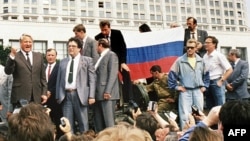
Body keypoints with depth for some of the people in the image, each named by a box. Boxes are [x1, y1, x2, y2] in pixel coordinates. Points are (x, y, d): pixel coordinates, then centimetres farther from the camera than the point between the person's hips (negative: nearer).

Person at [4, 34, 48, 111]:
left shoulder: (39, 56, 13)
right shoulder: (14, 56, 2)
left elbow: (43, 76, 13)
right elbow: (8, 71, -11)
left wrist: (44, 93, 7)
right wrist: (12, 56, -24)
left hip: (36, 96, 3)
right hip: (20, 96, -3)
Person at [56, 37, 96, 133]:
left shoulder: (87, 60, 6)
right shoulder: (63, 62, 16)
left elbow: (92, 79, 0)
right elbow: (59, 80, 16)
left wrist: (91, 96, -9)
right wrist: (58, 96, 8)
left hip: (80, 95, -3)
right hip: (66, 95, 3)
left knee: (83, 123, 2)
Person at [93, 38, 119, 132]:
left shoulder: (111, 55, -4)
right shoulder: (101, 57, 21)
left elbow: (113, 74, -13)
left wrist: (107, 91, -20)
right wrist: (94, 93, 15)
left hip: (107, 94, -9)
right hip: (99, 94, 9)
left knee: (109, 121, -9)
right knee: (98, 121, 8)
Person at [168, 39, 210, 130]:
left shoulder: (201, 61, 6)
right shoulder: (180, 61, -4)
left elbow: (206, 74, 17)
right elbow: (172, 73, -2)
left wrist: (205, 86, 10)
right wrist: (176, 86, -5)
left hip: (198, 91, 4)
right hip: (185, 91, -3)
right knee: (185, 114, -7)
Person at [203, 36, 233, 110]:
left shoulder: (219, 55, -7)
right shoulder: (205, 56, 8)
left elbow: (229, 70, -8)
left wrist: (221, 81, -12)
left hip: (216, 82, -6)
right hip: (207, 83, 6)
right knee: (209, 107, 11)